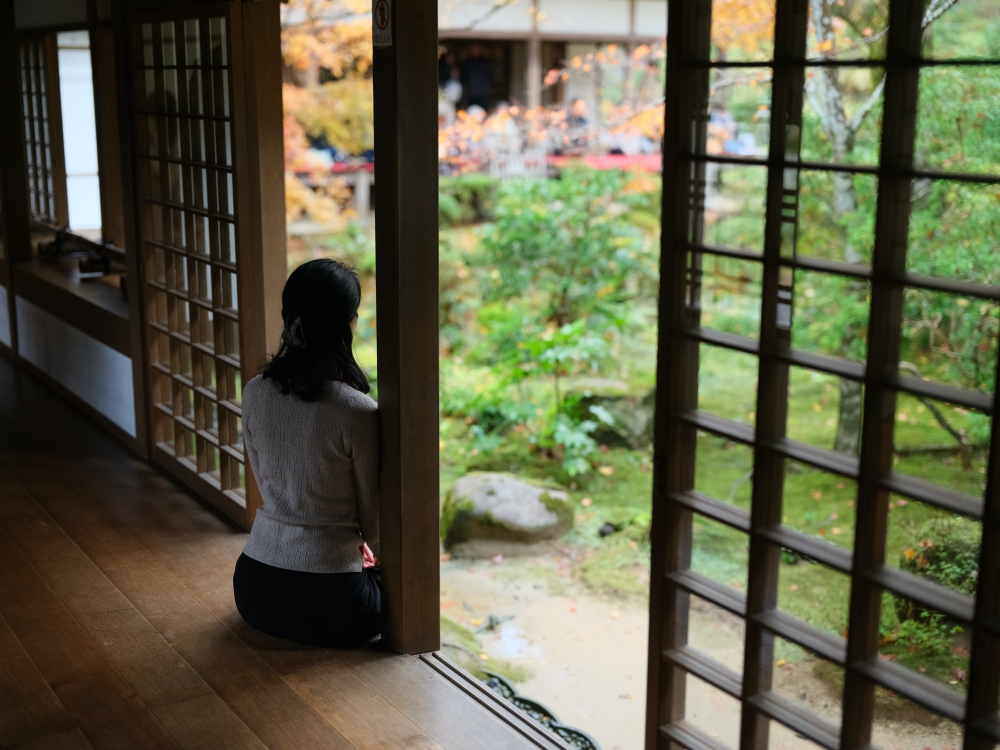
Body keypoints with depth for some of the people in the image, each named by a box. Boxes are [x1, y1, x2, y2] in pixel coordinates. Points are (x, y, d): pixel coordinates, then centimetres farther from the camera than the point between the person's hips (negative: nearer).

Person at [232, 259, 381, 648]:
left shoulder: (254, 393, -3)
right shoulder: (360, 413, -20)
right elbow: (374, 519, -7)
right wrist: (375, 554, 17)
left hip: (254, 590, 5)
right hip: (327, 603, -5)